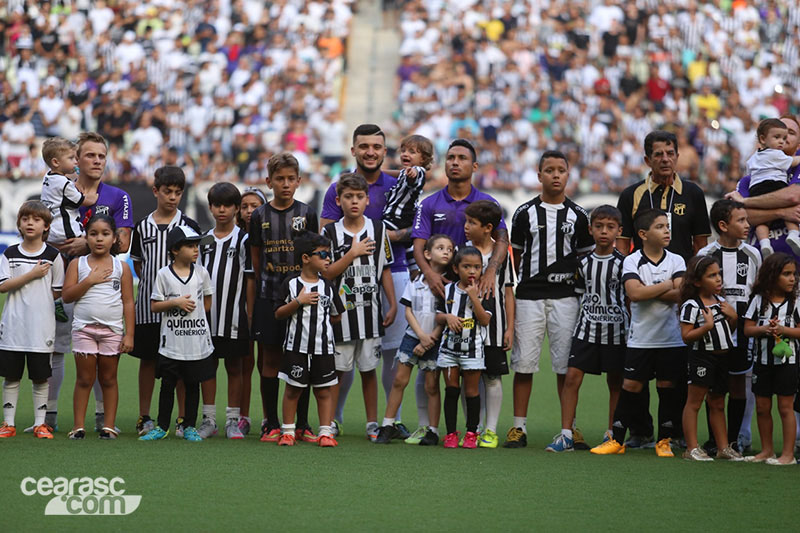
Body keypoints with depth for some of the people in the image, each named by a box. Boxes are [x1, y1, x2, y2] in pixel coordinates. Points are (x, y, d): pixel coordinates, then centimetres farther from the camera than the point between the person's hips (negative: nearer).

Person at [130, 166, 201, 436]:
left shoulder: (189, 226, 1)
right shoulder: (143, 227, 6)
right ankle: (144, 416, 14)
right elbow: (137, 263, 15)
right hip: (149, 305, 2)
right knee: (147, 358, 6)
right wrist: (151, 283, 2)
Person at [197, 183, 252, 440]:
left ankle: (233, 420, 8)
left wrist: (250, 315, -6)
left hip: (234, 314, -3)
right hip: (207, 314, 3)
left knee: (234, 367, 3)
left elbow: (250, 279, -2)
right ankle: (208, 420, 11)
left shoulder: (243, 240, -1)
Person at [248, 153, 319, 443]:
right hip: (269, 296, 0)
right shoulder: (260, 217, 5)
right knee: (270, 358, 1)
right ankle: (271, 424, 8)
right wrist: (250, 307, 5)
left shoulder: (307, 214, 4)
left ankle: (302, 424, 9)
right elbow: (255, 264, 8)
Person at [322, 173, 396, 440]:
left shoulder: (378, 229, 6)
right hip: (340, 311, -1)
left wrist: (393, 305, 7)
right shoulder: (330, 232, -1)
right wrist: (353, 253, -12)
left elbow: (385, 271, 11)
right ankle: (330, 421, 11)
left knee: (369, 369, 7)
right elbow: (325, 273, -6)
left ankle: (372, 423, 14)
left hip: (370, 311, 2)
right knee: (336, 369, 2)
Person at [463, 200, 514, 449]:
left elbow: (508, 292, 6)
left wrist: (510, 328, 3)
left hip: (493, 327, -1)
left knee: (492, 377, 2)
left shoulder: (502, 254, 2)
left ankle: (491, 430, 8)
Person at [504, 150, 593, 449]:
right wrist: (518, 282, 6)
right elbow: (516, 254, 12)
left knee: (566, 365, 0)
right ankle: (519, 427, 4)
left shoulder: (577, 215, 8)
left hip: (565, 296, 0)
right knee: (524, 362, -1)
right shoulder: (525, 213, 6)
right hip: (529, 296, 0)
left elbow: (585, 257, 13)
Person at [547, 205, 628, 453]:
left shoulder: (622, 263, -3)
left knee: (615, 382, 7)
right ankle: (566, 435, -8)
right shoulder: (584, 263, 5)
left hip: (615, 330, -2)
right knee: (572, 376, -8)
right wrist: (581, 320, 10)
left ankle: (612, 434, 18)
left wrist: (631, 330, 0)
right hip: (586, 328, 2)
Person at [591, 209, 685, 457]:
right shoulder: (632, 262, -2)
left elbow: (680, 294, -12)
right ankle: (617, 440, 9)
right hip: (640, 338, -1)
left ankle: (664, 441, 14)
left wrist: (648, 292, -15)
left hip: (671, 338, 1)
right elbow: (634, 293, -19)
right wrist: (666, 286, -10)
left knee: (667, 388, 5)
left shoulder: (676, 261, 3)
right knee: (630, 387, 1)